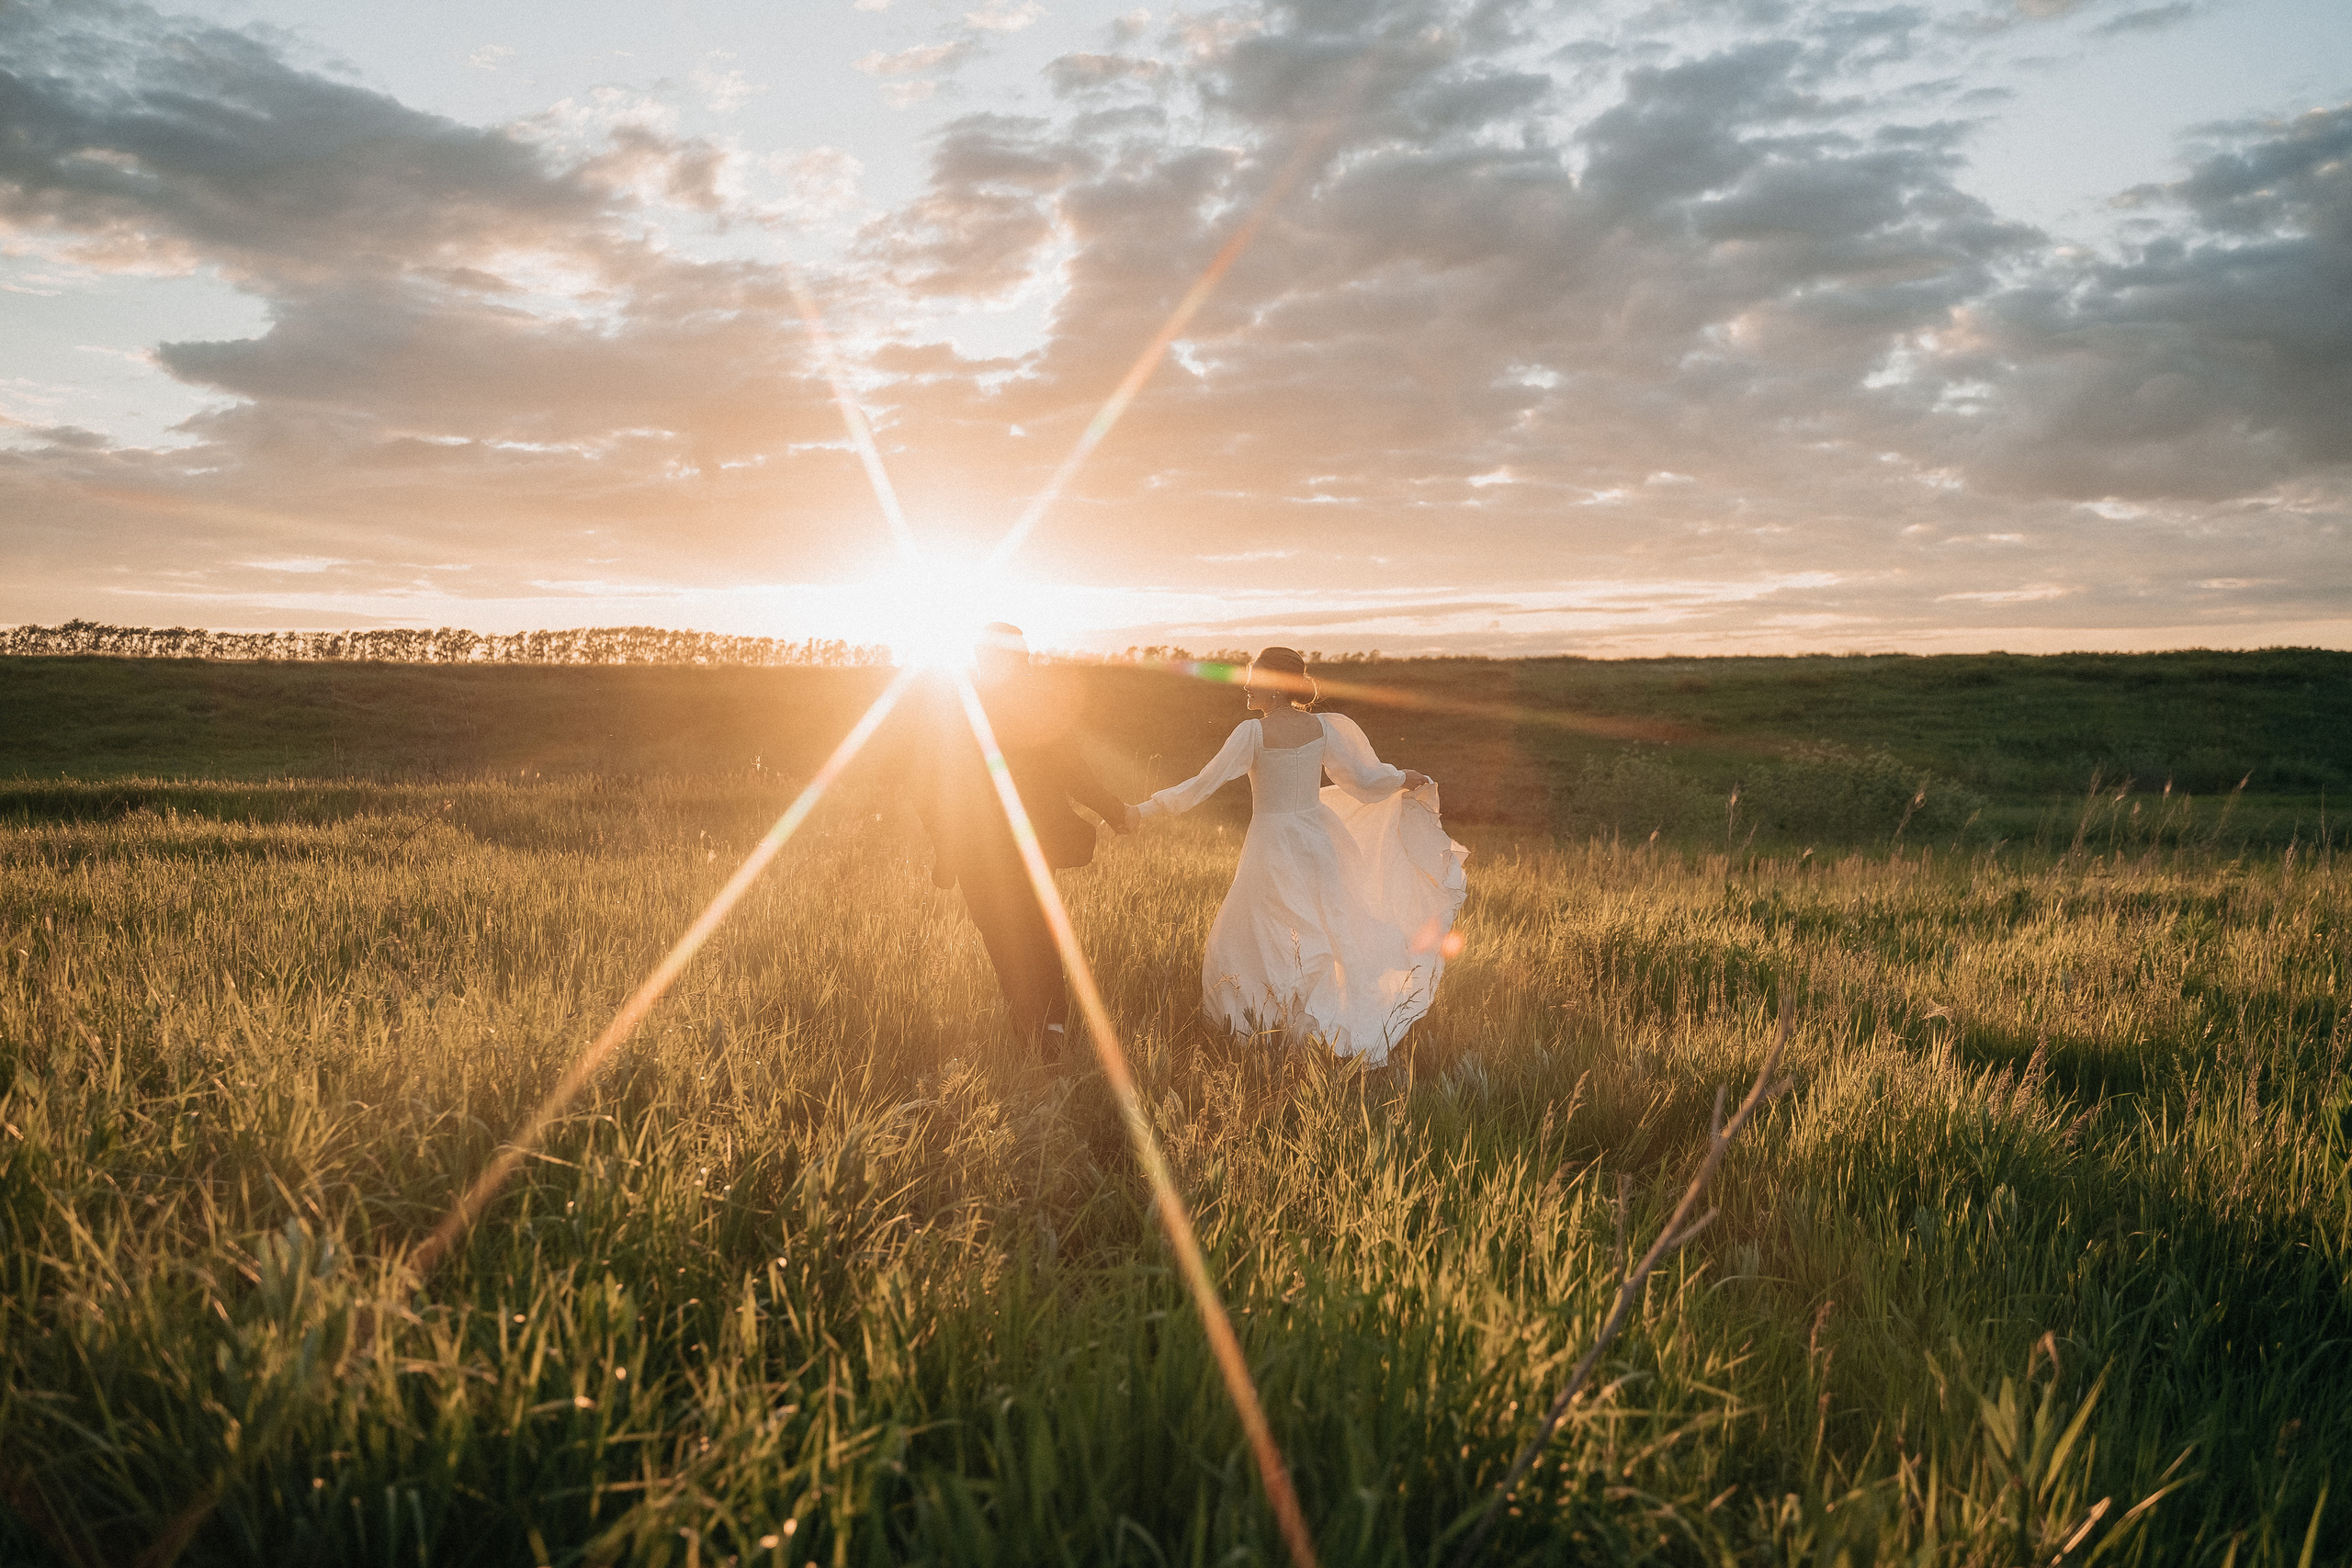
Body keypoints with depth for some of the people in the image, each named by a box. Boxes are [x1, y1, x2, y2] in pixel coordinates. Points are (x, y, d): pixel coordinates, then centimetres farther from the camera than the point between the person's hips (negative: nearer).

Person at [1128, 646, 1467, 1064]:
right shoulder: (1321, 727, -2)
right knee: (1338, 937, 15)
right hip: (1318, 840, 5)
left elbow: (1204, 784, -16)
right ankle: (1369, 1047, 21)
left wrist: (1144, 810, -10)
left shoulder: (1253, 732, -15)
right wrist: (1404, 779, 24)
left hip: (1272, 850, -5)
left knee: (1241, 943, 11)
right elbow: (1365, 782, 3)